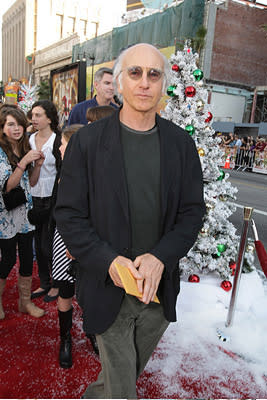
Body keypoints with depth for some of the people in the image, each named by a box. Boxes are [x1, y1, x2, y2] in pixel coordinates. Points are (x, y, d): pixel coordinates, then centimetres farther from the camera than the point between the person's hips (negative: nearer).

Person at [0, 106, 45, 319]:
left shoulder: (25, 148, 8)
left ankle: (25, 302, 26)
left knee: (27, 257, 10)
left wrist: (38, 164, -4)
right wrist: (24, 162, -25)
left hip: (25, 212, 6)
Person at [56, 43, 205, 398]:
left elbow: (192, 211, -1)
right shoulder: (87, 141, -8)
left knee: (134, 368, 26)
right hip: (109, 288, -3)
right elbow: (69, 215, -8)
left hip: (160, 288, 4)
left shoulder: (182, 143, 0)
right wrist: (109, 262, -20)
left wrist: (160, 257, -16)